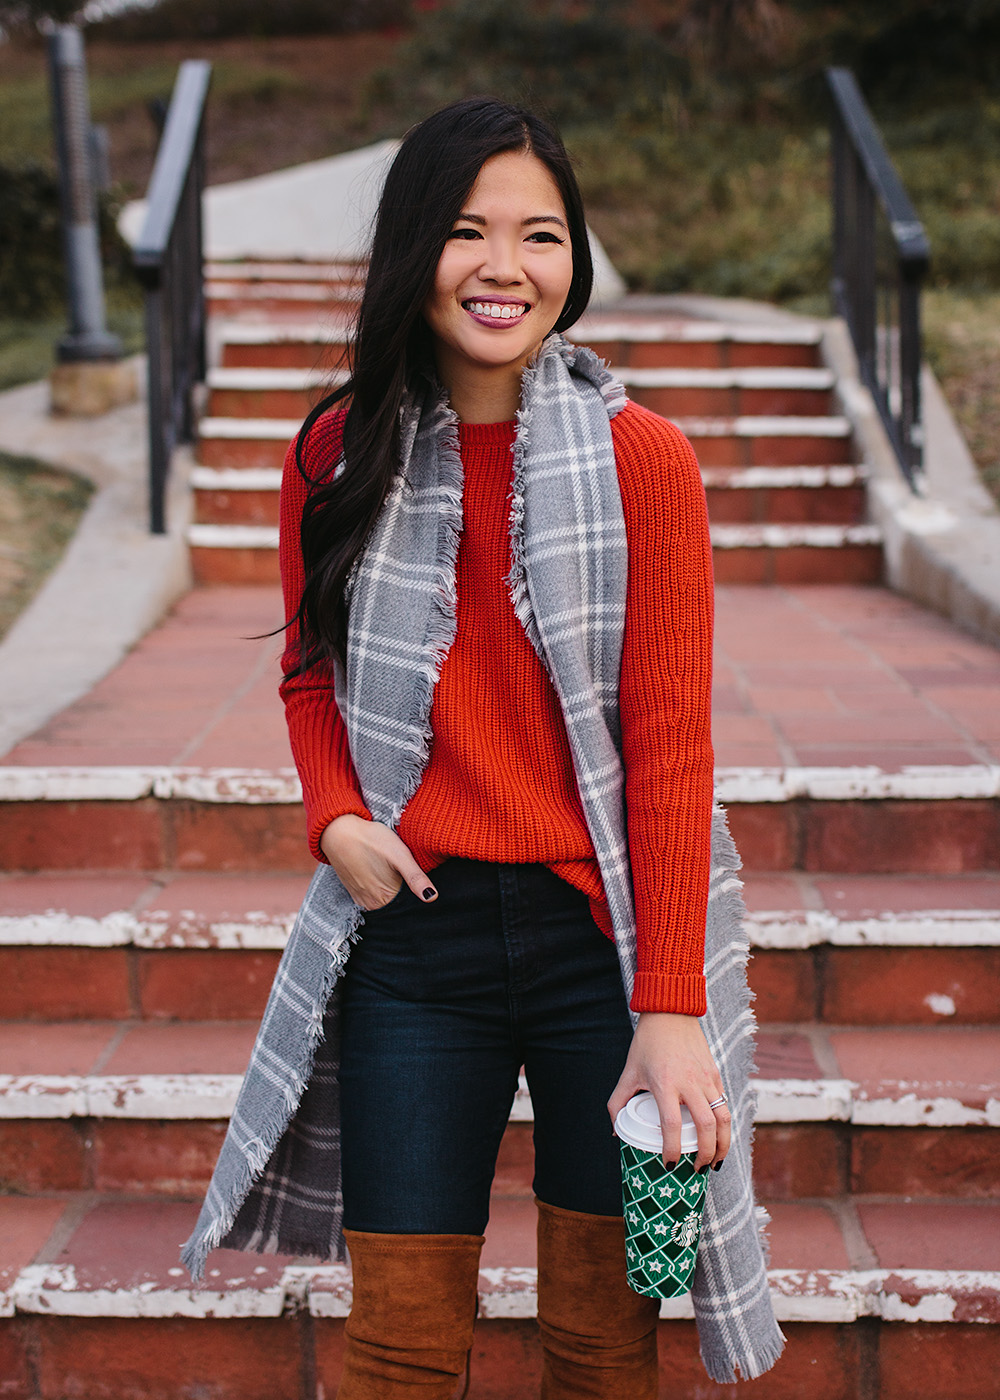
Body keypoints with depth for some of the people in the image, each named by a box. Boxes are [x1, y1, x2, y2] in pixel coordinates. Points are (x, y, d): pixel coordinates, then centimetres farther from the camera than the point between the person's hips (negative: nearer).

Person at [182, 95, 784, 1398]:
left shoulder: (643, 459, -6)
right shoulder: (338, 457, 2)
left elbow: (669, 742, -7)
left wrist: (669, 1007, -12)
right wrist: (336, 817, -4)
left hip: (598, 936, -1)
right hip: (414, 937, 2)